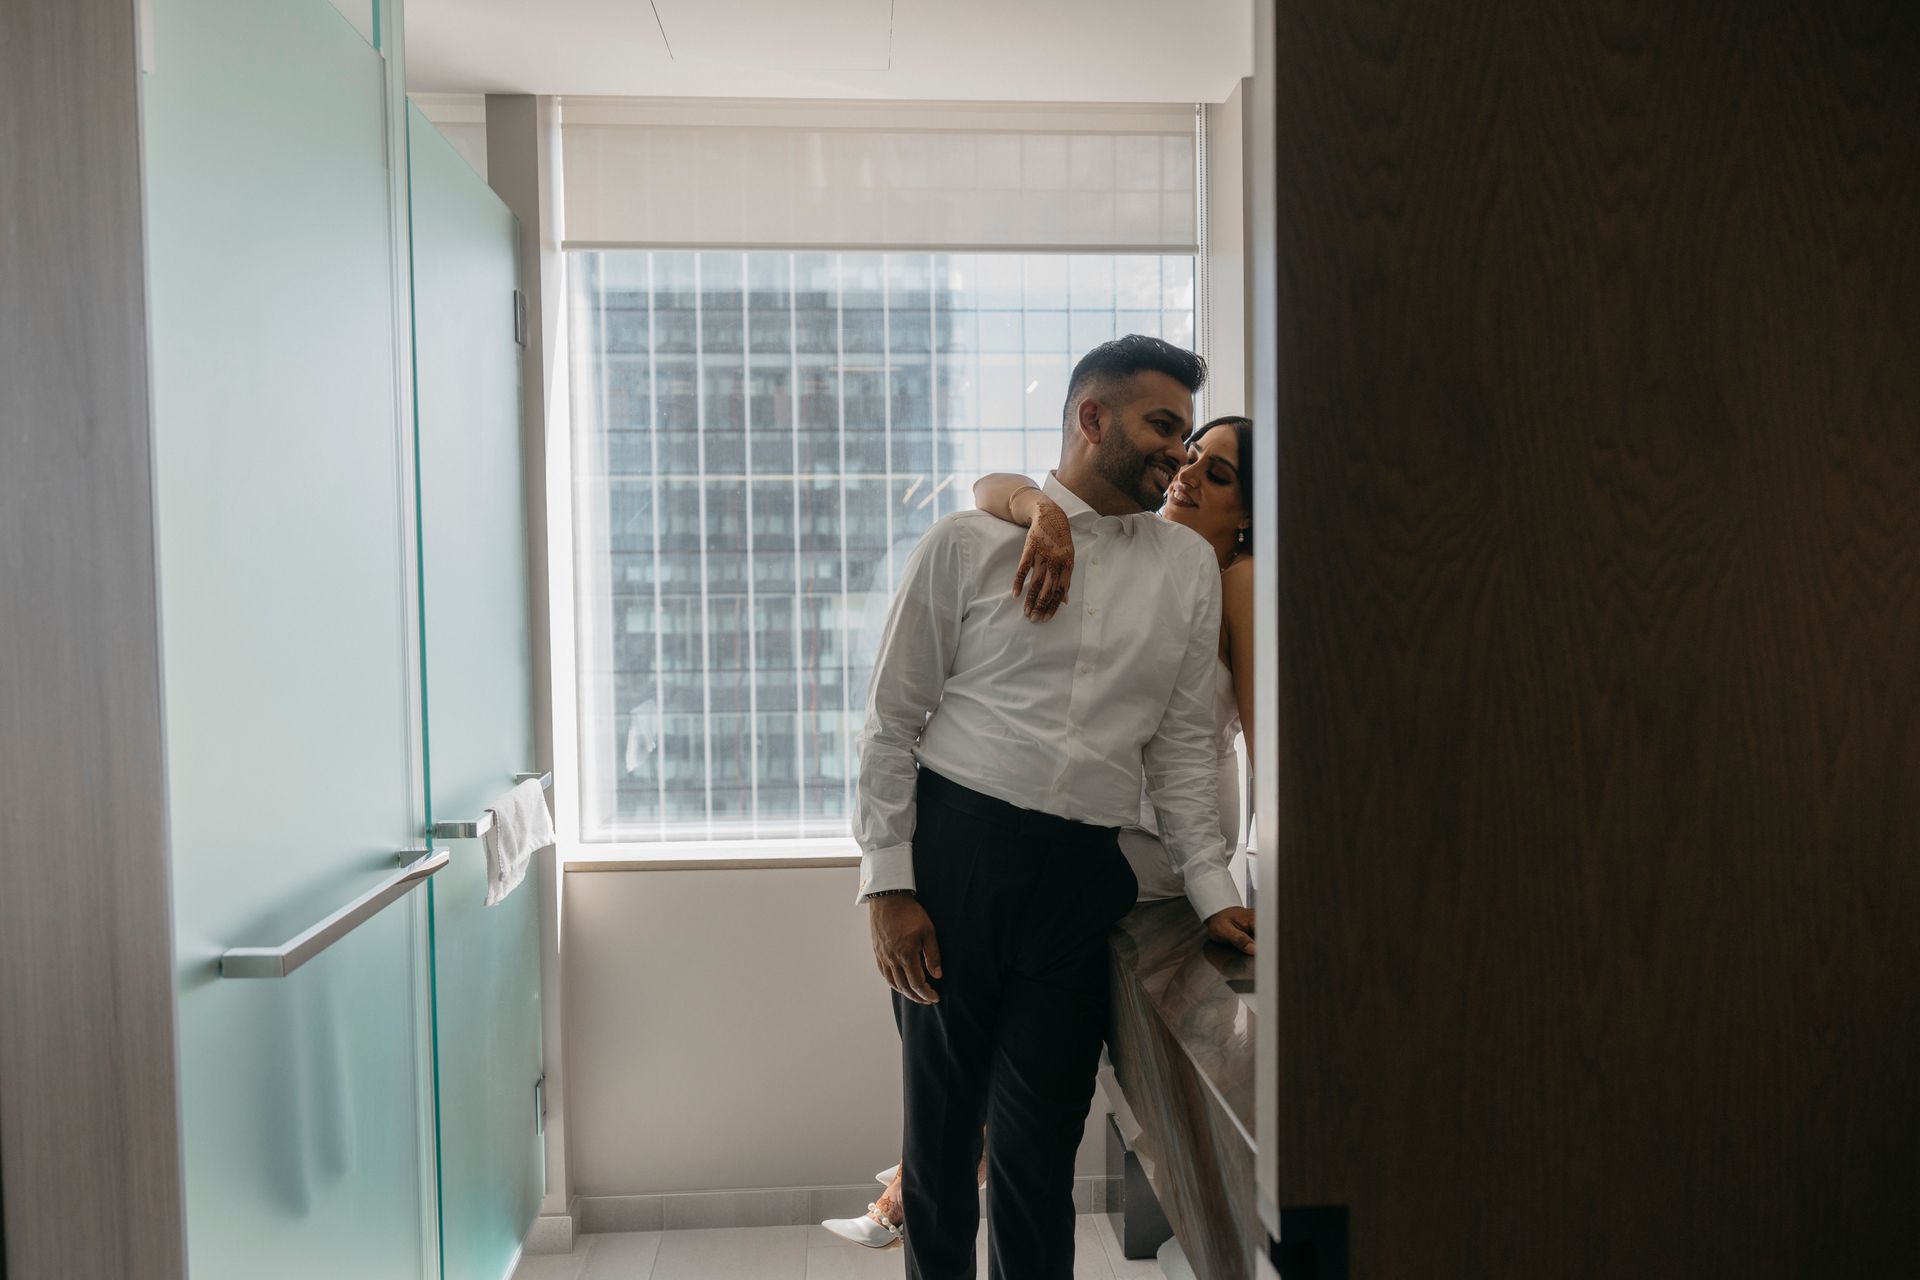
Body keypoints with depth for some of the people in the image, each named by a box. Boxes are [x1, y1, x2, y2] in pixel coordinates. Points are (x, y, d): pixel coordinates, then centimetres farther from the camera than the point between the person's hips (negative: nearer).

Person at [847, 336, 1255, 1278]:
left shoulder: (1189, 566, 11)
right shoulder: (969, 543, 0)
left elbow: (1182, 740, 13)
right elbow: (892, 720, 0)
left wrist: (1213, 891, 5)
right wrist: (887, 884, -7)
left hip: (1083, 873, 2)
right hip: (952, 849, -2)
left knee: (1039, 1141, 7)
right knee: (940, 1123, 11)